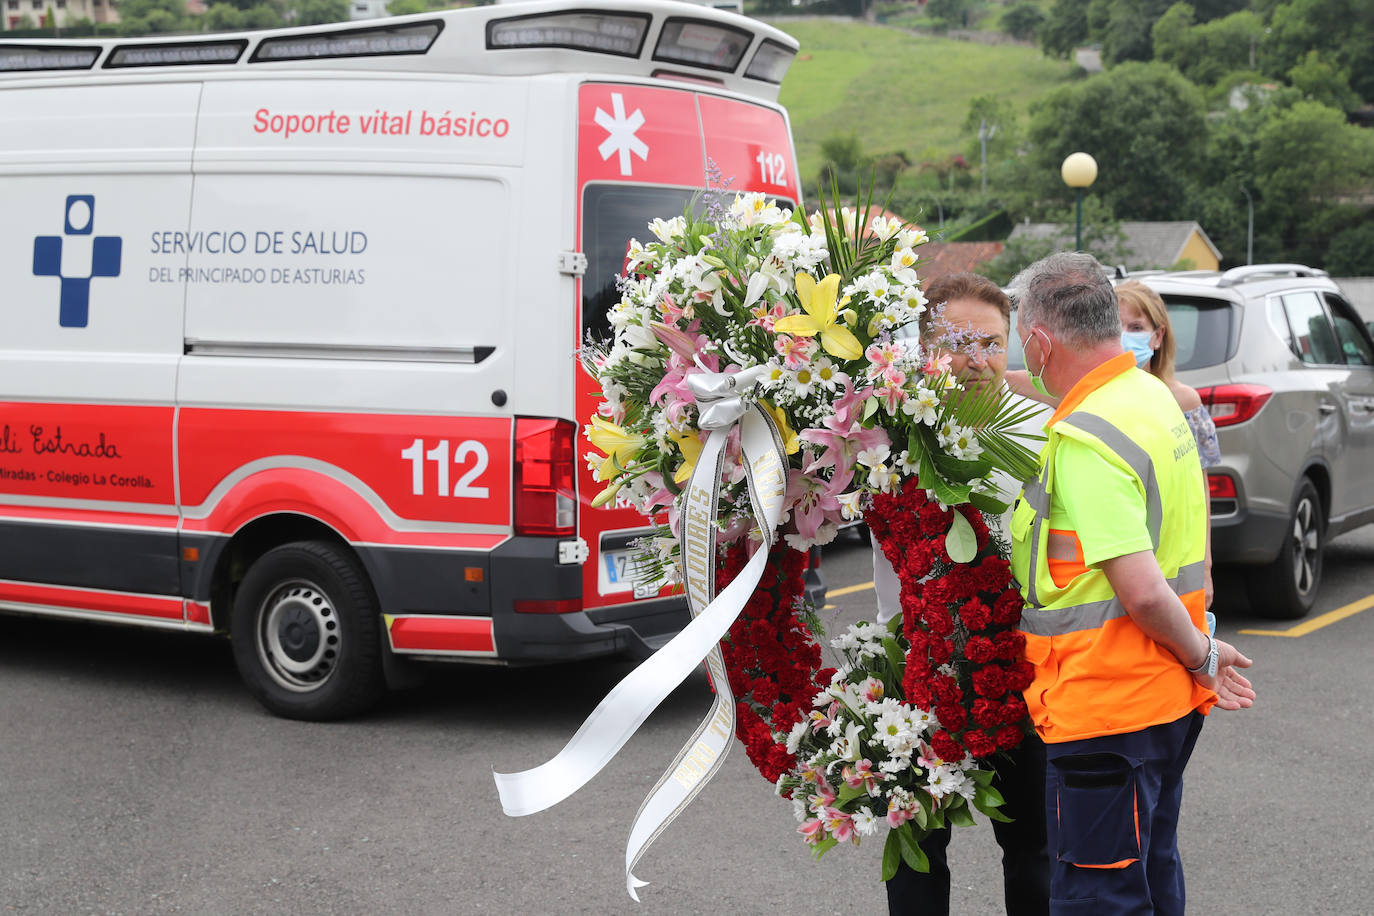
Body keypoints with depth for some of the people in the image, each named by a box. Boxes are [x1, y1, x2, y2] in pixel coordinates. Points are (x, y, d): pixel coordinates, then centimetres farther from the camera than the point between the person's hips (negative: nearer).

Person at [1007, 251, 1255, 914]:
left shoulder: (1083, 440, -22)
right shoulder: (1154, 397, 9)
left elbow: (1141, 590, -25)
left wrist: (1201, 655, -13)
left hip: (1106, 706, -10)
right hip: (1169, 698, 10)